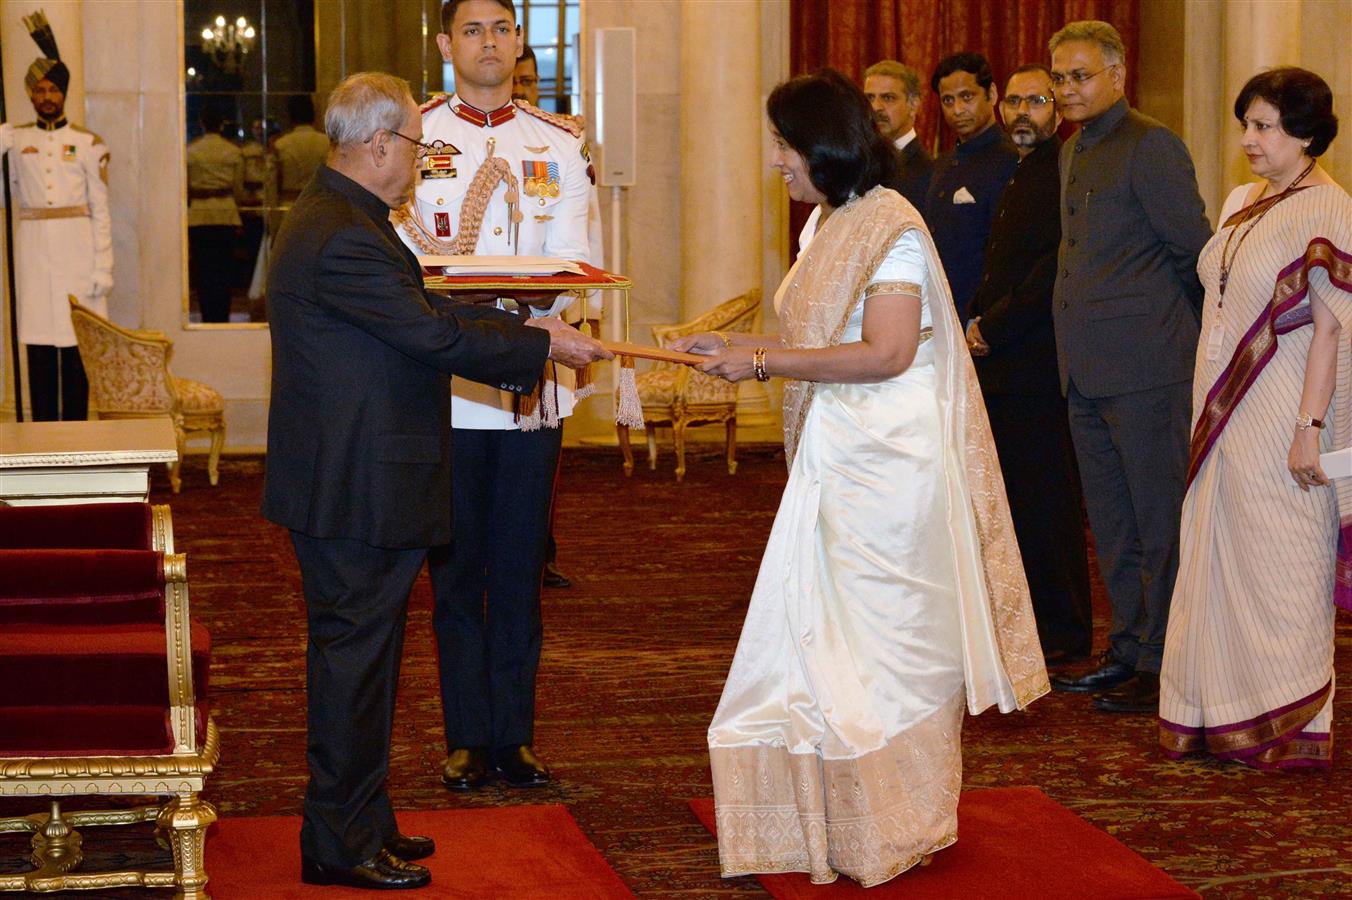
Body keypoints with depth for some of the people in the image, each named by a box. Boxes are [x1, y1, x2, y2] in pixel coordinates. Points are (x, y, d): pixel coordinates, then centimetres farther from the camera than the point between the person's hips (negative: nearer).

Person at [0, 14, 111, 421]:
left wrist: (103, 269, -5)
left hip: (76, 250, -2)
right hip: (33, 249, 2)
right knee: (39, 347, 2)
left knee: (77, 348, -2)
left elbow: (101, 211, 2)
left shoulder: (88, 143, 4)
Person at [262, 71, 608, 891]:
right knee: (355, 658, -3)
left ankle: (360, 823, 28)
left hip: (349, 481, 11)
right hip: (358, 492, -11)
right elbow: (433, 334, -22)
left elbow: (420, 320, 15)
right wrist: (541, 346, -12)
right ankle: (340, 845, 6)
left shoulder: (338, 218, 13)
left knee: (360, 657, 17)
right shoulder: (343, 238, -22)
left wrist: (524, 331, 11)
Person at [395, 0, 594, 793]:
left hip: (533, 379, 2)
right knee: (457, 570, 4)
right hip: (444, 384, -1)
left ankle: (515, 734, 14)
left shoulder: (561, 145, 9)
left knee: (521, 569, 6)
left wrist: (535, 300, -21)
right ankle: (467, 736, 12)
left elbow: (571, 258, 1)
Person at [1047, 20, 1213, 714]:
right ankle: (1127, 651, 24)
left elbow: (1196, 250, -9)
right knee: (1111, 524, 15)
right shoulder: (1074, 152, 16)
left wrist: (1182, 328, 1)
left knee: (1159, 522, -2)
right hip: (1087, 371, 9)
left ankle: (1164, 668, 4)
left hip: (1144, 368, -9)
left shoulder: (1150, 146, -11)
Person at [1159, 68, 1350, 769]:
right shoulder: (1242, 203, 12)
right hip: (1225, 416, 8)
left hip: (1279, 422, -8)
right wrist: (1210, 414, 13)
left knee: (1279, 570, -1)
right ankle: (1227, 717, 20)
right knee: (1220, 558, 11)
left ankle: (1290, 729, 9)